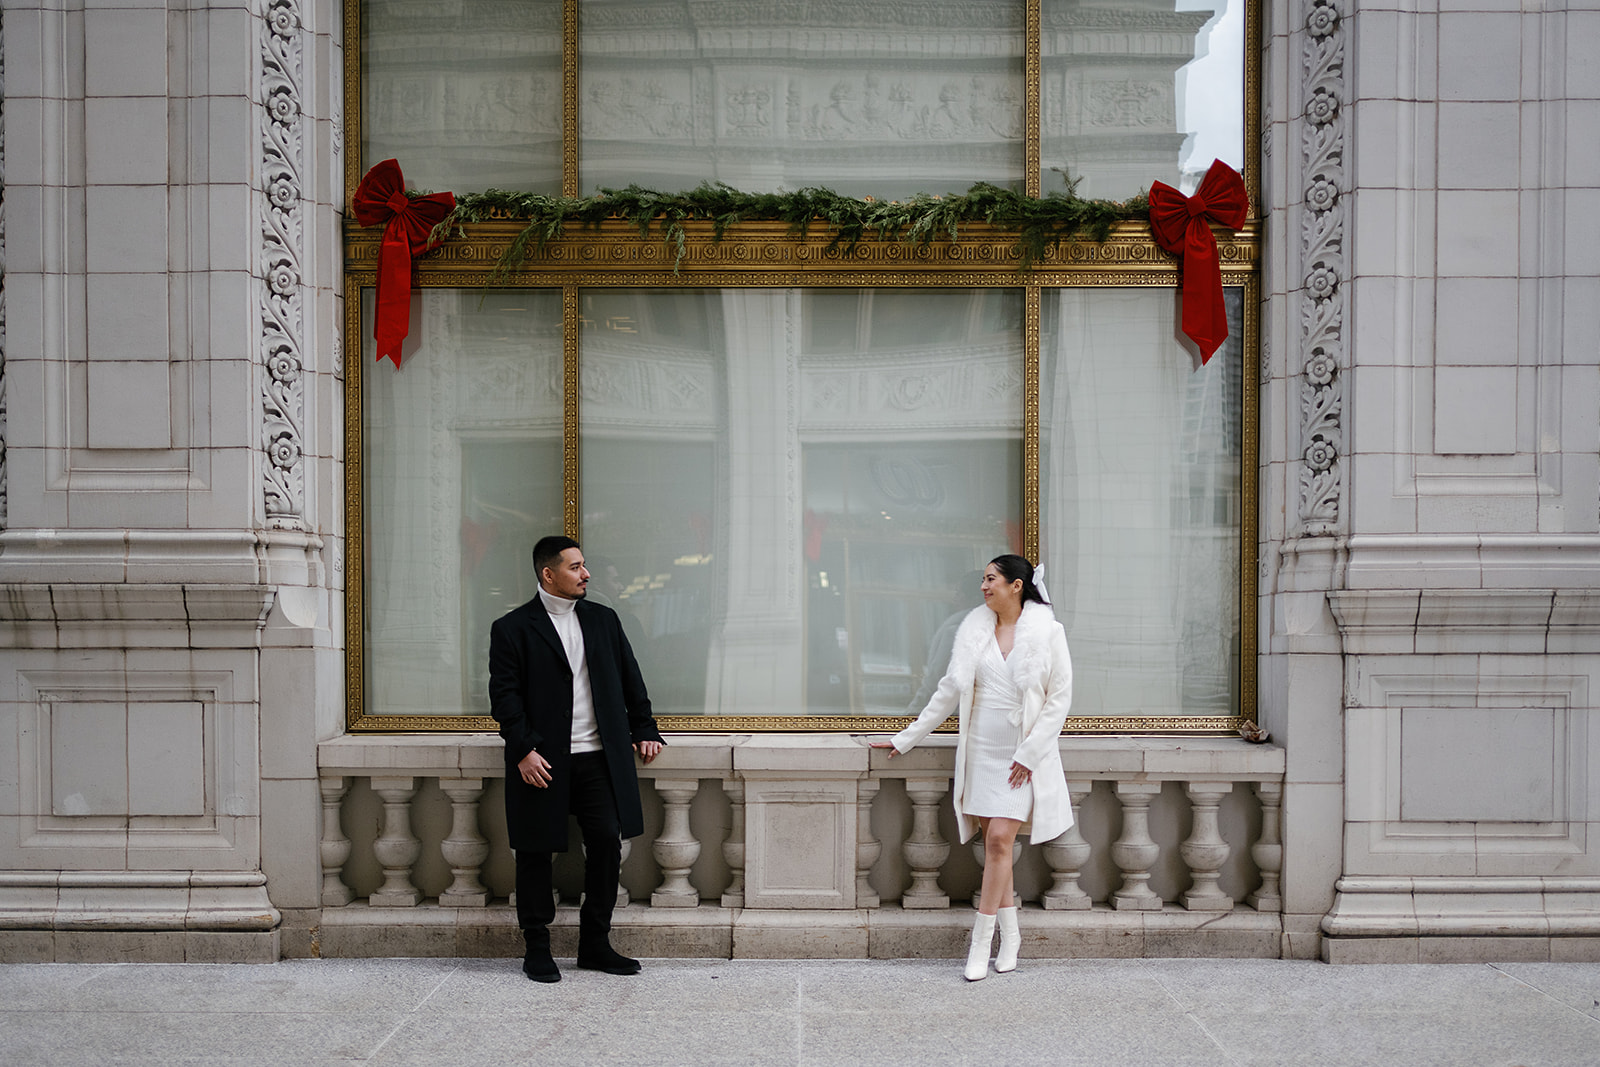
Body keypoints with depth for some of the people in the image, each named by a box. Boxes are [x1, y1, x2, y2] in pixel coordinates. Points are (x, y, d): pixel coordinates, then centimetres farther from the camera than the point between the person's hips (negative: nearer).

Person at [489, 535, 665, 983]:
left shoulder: (603, 620, 13)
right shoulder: (512, 628, -1)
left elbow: (630, 680, 17)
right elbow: (505, 694, -6)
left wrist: (643, 730, 10)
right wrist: (524, 750, -14)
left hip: (599, 759, 4)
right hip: (542, 761, -3)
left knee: (607, 841, 0)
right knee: (536, 852, 4)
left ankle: (595, 944, 15)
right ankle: (537, 949, 18)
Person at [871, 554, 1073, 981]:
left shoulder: (1047, 631, -5)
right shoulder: (974, 630, 5)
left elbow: (1059, 698, -5)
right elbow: (949, 691, 11)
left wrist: (1029, 753, -11)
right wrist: (906, 738, 12)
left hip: (1022, 754, -4)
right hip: (980, 750, 4)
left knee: (999, 839, -10)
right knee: (994, 843, 5)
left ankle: (981, 942, -1)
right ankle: (1009, 935, 19)